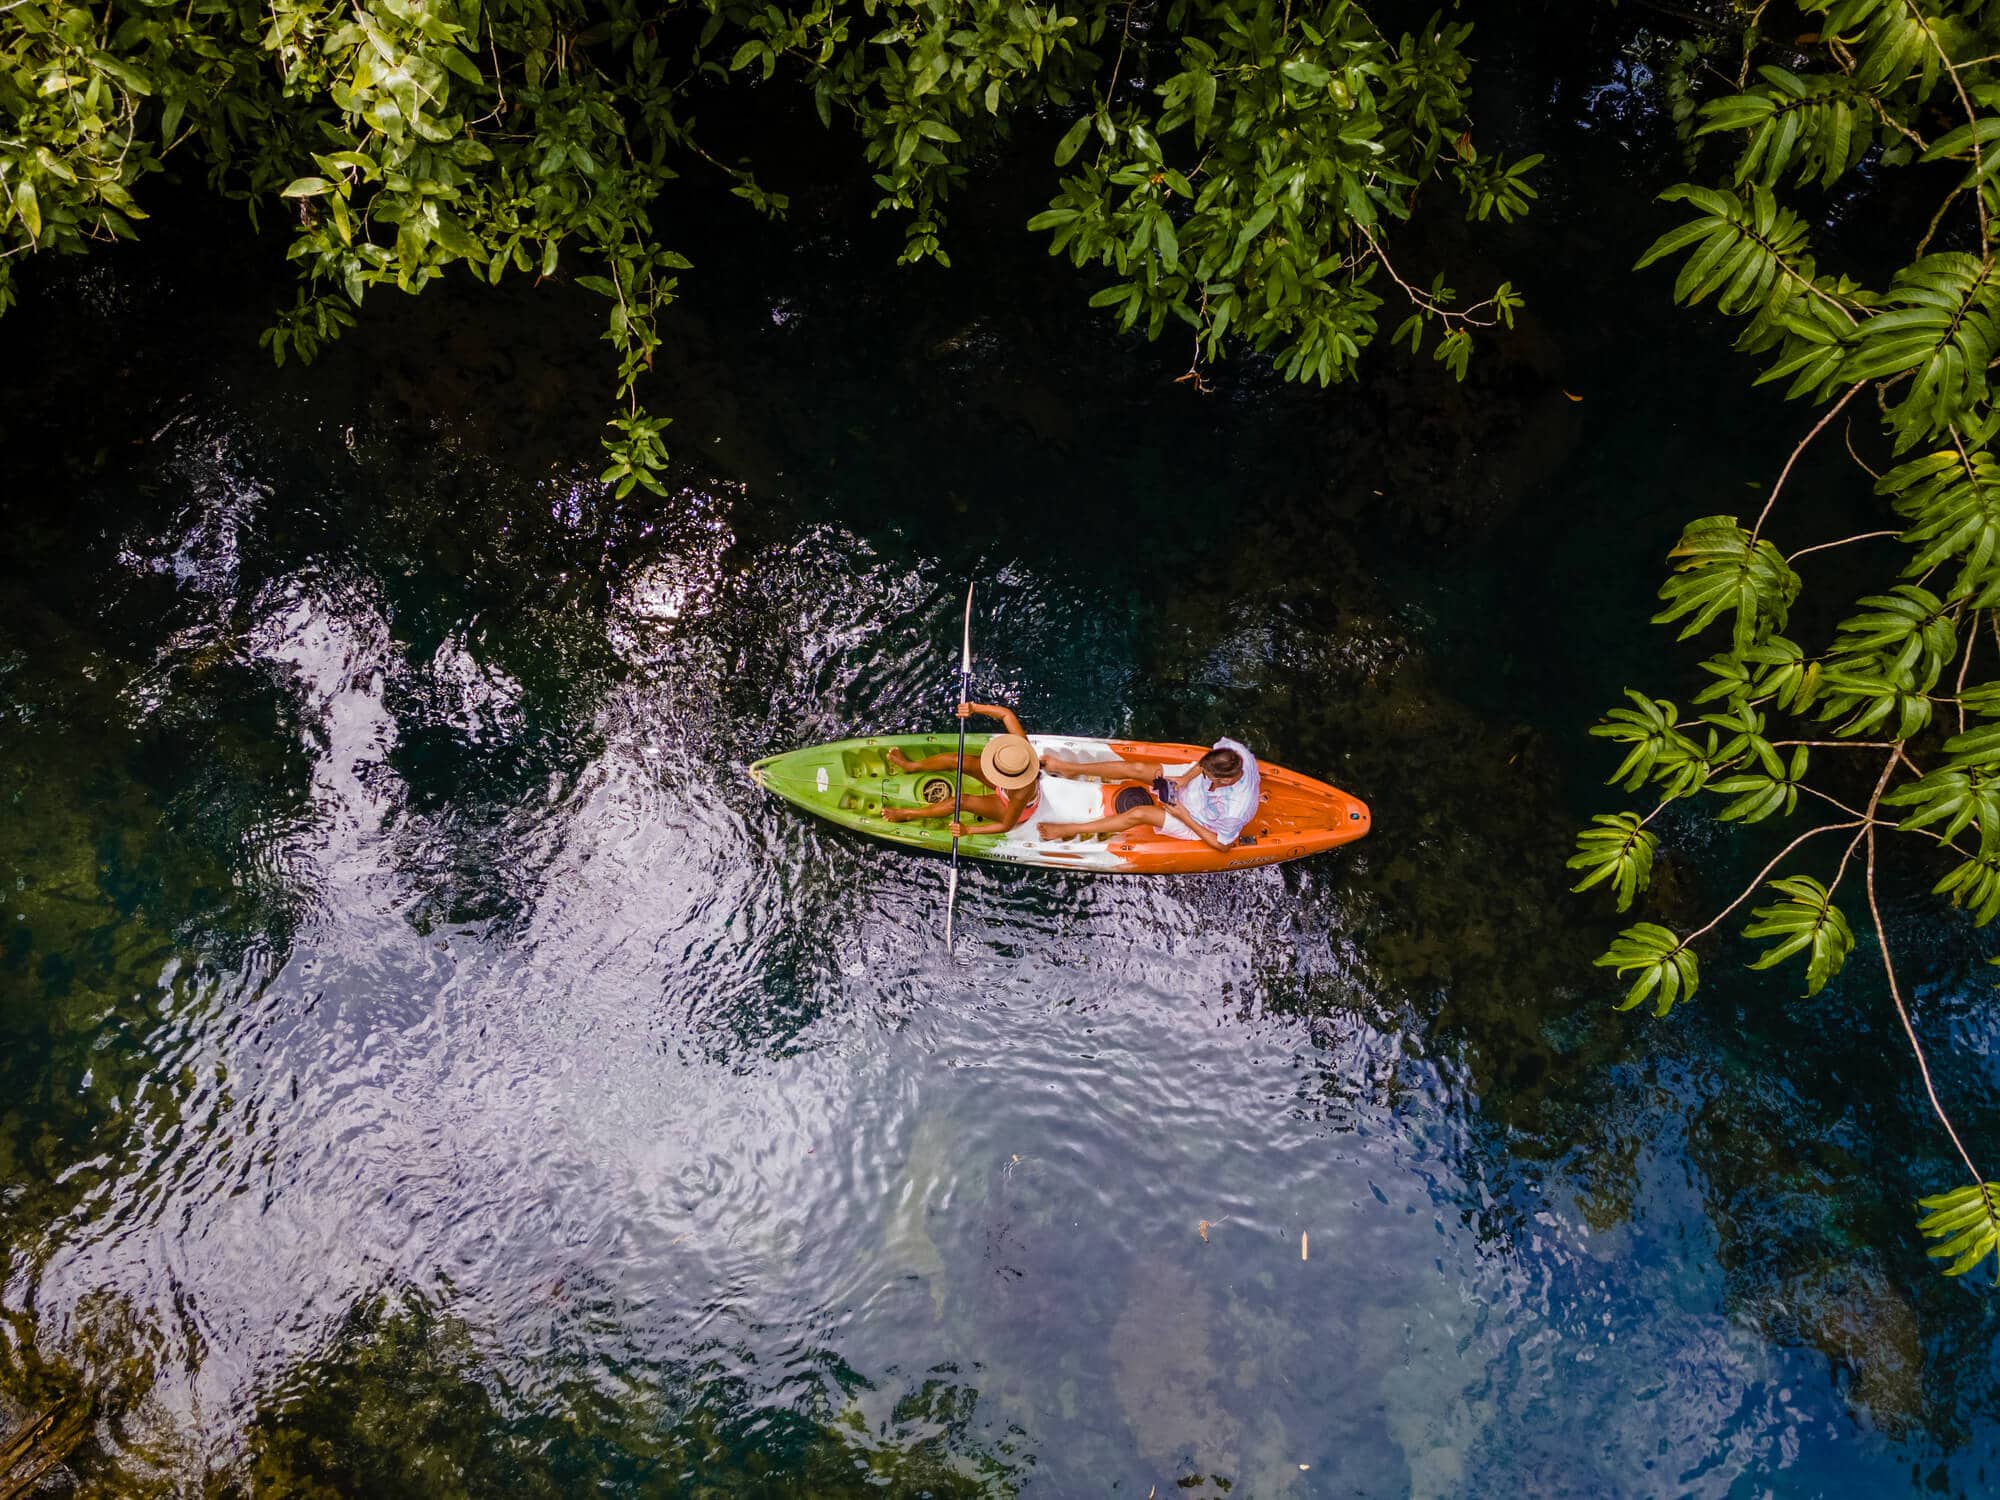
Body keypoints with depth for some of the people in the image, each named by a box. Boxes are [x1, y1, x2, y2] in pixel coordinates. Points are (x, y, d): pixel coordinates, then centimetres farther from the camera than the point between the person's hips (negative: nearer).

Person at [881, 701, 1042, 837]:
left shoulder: (1021, 794, -45)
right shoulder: (1020, 743, -35)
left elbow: (1007, 826, -31)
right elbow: (1006, 713, -25)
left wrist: (968, 830, -31)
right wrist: (974, 708, -39)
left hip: (1014, 809, -6)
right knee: (956, 760, -4)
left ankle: (909, 814, 6)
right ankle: (911, 765, 25)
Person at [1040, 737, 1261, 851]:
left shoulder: (1234, 810, -43)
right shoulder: (1231, 749, -30)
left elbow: (1221, 844, -25)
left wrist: (1184, 818, -24)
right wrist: (1185, 778, -18)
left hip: (1196, 824, -5)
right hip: (1188, 785, 6)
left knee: (1138, 814, -17)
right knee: (1136, 768, -6)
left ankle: (1072, 830, -2)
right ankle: (1070, 768, 10)